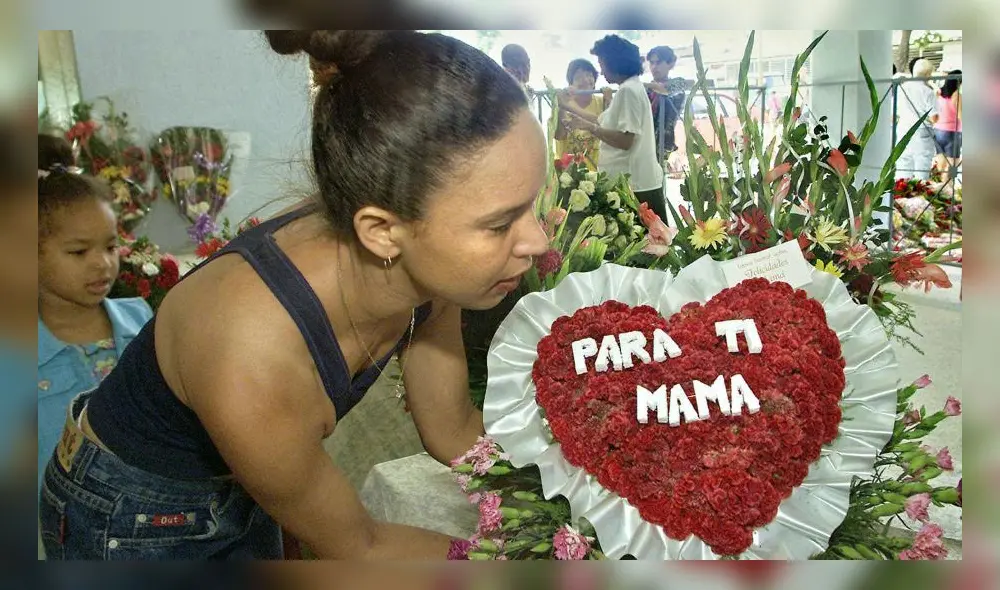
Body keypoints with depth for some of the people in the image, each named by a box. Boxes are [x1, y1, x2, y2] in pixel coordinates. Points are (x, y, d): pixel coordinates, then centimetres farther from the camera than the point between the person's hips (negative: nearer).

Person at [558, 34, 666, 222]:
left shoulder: (628, 90, -15)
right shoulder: (630, 88, 17)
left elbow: (625, 140, -22)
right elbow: (604, 122, 23)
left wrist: (589, 127, -18)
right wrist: (572, 107, 28)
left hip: (634, 183, -10)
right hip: (638, 180, 10)